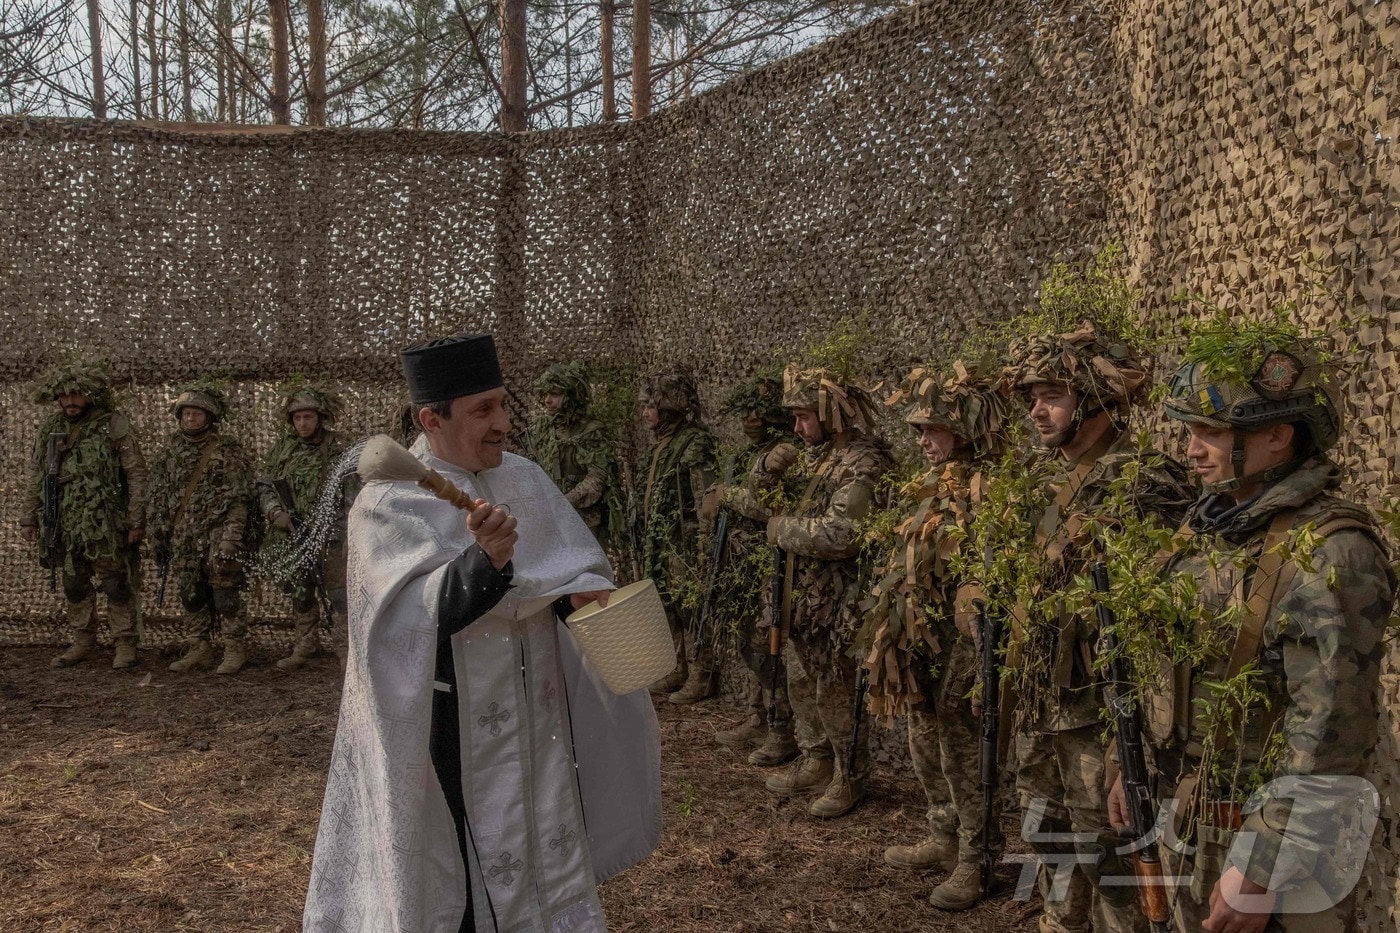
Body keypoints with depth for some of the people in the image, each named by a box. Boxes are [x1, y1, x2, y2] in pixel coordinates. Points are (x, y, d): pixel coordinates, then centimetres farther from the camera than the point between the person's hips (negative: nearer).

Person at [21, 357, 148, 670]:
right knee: (74, 587, 12)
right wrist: (29, 517, 14)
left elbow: (137, 475, -7)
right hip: (65, 527, 5)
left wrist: (137, 521, -12)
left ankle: (125, 645, 7)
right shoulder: (51, 429, 11)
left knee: (117, 586, -1)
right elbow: (38, 478, 19)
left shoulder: (114, 425, -5)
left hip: (106, 526, -5)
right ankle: (82, 642, 24)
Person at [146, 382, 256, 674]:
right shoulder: (172, 448, 12)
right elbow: (158, 493, 16)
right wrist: (156, 531, 11)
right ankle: (199, 650, 21)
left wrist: (231, 537, -21)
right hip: (181, 538, 6)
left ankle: (234, 650, 3)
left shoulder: (228, 450, -5)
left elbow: (238, 498, -12)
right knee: (191, 595, 11)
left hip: (216, 534, -6)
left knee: (225, 592, -6)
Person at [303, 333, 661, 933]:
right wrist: (485, 560, -40)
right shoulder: (387, 504, -14)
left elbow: (578, 564, 5)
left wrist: (579, 594, -17)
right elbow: (418, 617, -24)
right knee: (472, 867, 8)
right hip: (454, 723, -5)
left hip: (537, 708, 5)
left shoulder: (525, 479, 2)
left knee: (546, 844, 18)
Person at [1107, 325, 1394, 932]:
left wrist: (1261, 871, -23)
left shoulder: (1330, 553, -20)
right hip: (1183, 826, 7)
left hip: (1271, 839, -7)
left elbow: (1327, 739, -23)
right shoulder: (1209, 528, 5)